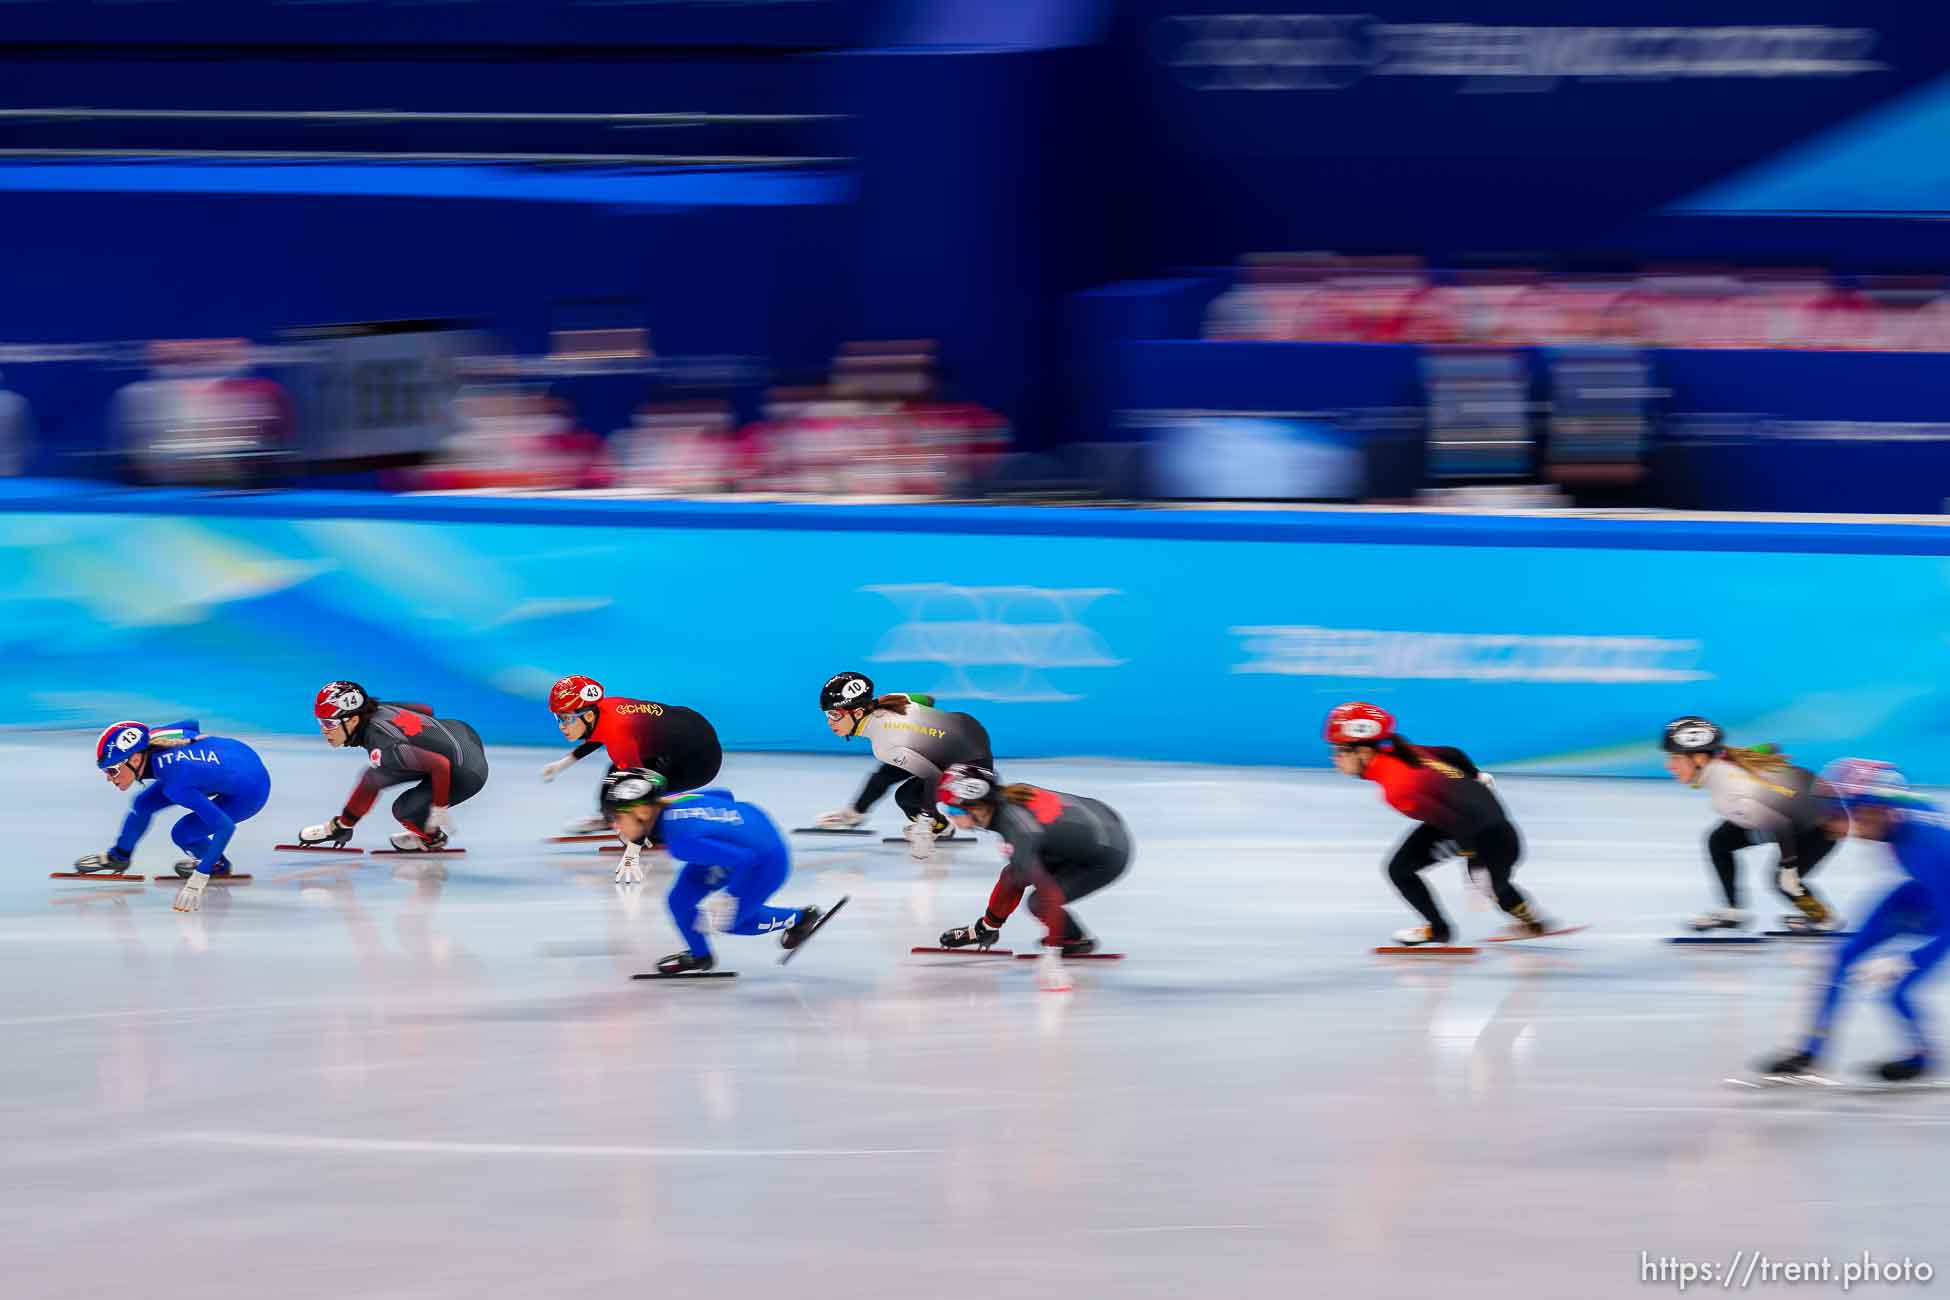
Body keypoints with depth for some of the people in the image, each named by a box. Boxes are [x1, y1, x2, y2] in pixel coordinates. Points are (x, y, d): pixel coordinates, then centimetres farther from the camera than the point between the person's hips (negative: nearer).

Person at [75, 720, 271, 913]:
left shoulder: (175, 785, -38)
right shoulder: (150, 737, -19)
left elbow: (225, 827, -39)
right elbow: (192, 724, 2)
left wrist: (197, 881, -41)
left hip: (251, 790, -8)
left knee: (182, 834, -10)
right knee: (143, 804, 8)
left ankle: (218, 865, 21)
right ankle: (118, 856, 35)